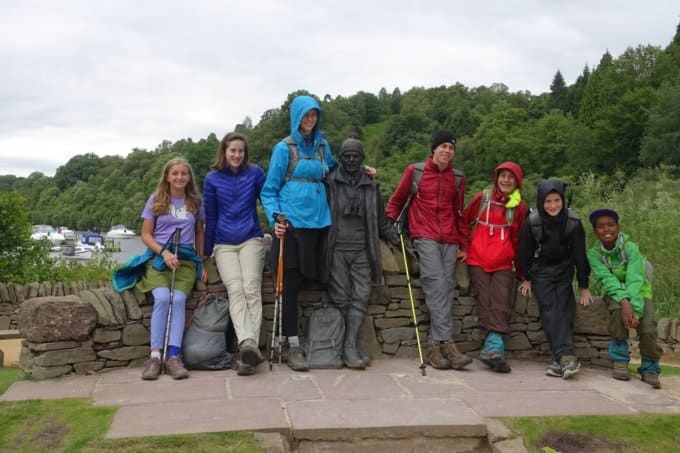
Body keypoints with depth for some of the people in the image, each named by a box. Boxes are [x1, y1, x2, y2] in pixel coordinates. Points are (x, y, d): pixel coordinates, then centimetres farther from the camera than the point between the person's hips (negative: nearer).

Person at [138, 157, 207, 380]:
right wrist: (164, 252, -10)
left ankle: (174, 357, -29)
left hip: (186, 259, 1)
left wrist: (201, 263, 13)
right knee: (162, 297, -27)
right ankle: (154, 356, -25)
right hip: (158, 257, -1)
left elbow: (199, 234, 21)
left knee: (178, 299, -25)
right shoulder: (155, 201, 9)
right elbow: (146, 235, 6)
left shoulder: (195, 202, 14)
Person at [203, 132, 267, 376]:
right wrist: (207, 253, 15)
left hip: (251, 240, 0)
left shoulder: (255, 173, 6)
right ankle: (248, 343, -35)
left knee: (251, 289, -17)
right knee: (235, 289, -19)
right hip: (224, 244, 0)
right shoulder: (212, 179, 8)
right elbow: (210, 217, 13)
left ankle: (249, 346, -24)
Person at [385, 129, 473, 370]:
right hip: (425, 237, -3)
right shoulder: (414, 172, 6)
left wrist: (462, 243, 19)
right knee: (436, 283, -19)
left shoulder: (458, 178, 15)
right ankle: (446, 342, -23)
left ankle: (435, 344, -3)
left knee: (446, 287, -5)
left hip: (449, 240, 4)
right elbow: (396, 201, 15)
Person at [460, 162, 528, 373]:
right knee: (485, 302, -10)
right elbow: (465, 222, 18)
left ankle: (493, 346, -23)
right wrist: (465, 248, 11)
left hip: (503, 262, 0)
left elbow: (519, 239, 11)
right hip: (478, 259, 0)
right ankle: (496, 348, -15)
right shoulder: (482, 198, 7)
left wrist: (521, 271, 14)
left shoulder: (520, 207, 6)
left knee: (502, 303, -14)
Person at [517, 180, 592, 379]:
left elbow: (580, 254, -6)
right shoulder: (532, 223, -14)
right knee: (550, 310, -17)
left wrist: (584, 286, -4)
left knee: (564, 310, -13)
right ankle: (566, 356, -28)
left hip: (564, 271, 1)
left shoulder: (573, 222, -13)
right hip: (541, 271, -1)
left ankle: (559, 360, -14)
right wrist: (527, 279, 8)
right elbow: (525, 252, 0)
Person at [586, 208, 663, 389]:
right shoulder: (594, 254, -13)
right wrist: (624, 302, -43)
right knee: (617, 309, -34)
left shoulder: (630, 248, -19)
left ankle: (650, 368, 0)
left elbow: (634, 279, -30)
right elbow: (607, 279, -26)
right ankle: (620, 361, -20)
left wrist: (635, 310, -43)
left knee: (648, 328, -25)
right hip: (614, 292, 1)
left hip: (638, 291, 0)